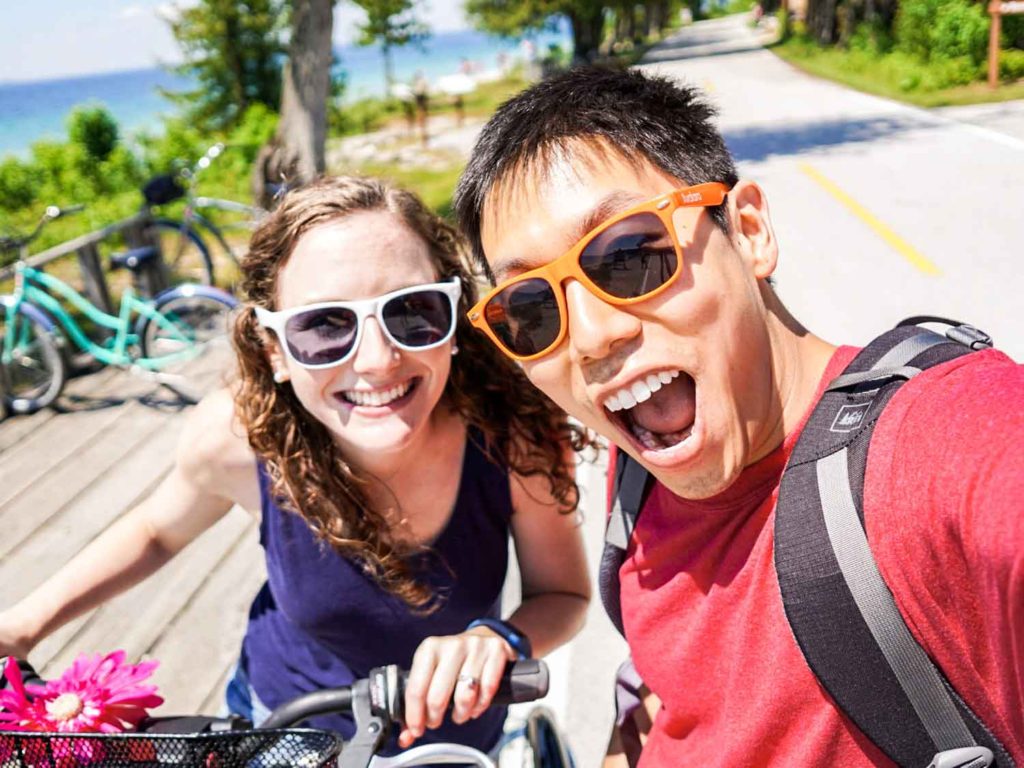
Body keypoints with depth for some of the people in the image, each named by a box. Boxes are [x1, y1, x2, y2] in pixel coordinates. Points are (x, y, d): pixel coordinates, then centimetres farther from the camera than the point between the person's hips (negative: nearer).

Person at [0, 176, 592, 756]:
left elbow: (563, 593, -15)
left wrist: (498, 640, -35)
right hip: (282, 729, 1)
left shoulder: (517, 436, -32)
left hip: (457, 733, 0)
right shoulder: (237, 435, -29)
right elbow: (158, 529, -5)